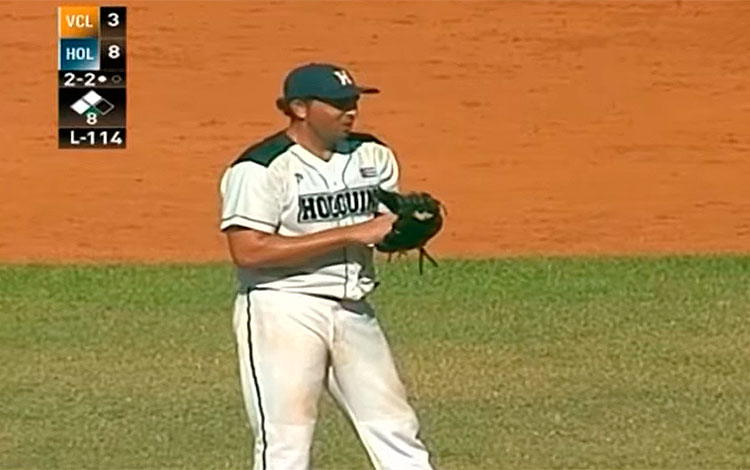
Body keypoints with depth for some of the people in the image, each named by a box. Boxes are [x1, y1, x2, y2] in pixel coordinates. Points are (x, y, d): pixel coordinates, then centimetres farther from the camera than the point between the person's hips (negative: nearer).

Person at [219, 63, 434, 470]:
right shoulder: (260, 168, -13)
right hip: (283, 312, -7)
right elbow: (249, 252, -22)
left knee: (396, 432, 8)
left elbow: (385, 228, 16)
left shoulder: (372, 156, 8)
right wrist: (351, 234, -22)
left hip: (354, 310, 7)